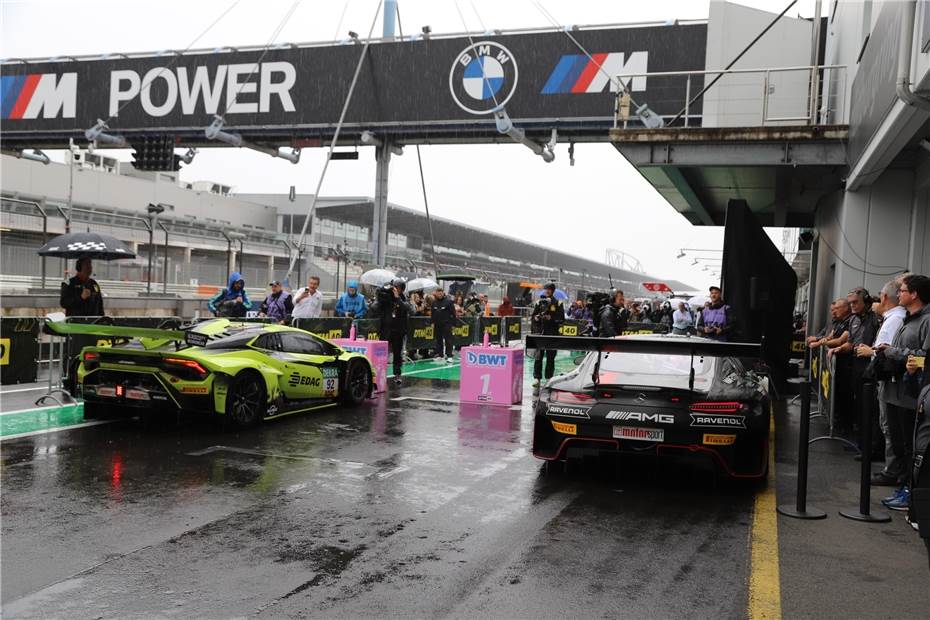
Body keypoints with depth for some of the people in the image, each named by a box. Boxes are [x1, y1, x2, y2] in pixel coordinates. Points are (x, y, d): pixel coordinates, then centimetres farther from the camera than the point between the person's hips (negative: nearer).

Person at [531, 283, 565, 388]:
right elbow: (532, 317, 14)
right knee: (538, 356, -5)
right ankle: (536, 378, -4)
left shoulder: (558, 304, 5)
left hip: (552, 333, 0)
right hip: (540, 332, 1)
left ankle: (549, 378, 13)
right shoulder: (539, 303, 10)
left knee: (550, 357, 5)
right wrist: (536, 317, -6)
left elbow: (562, 319, -1)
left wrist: (551, 318, -13)